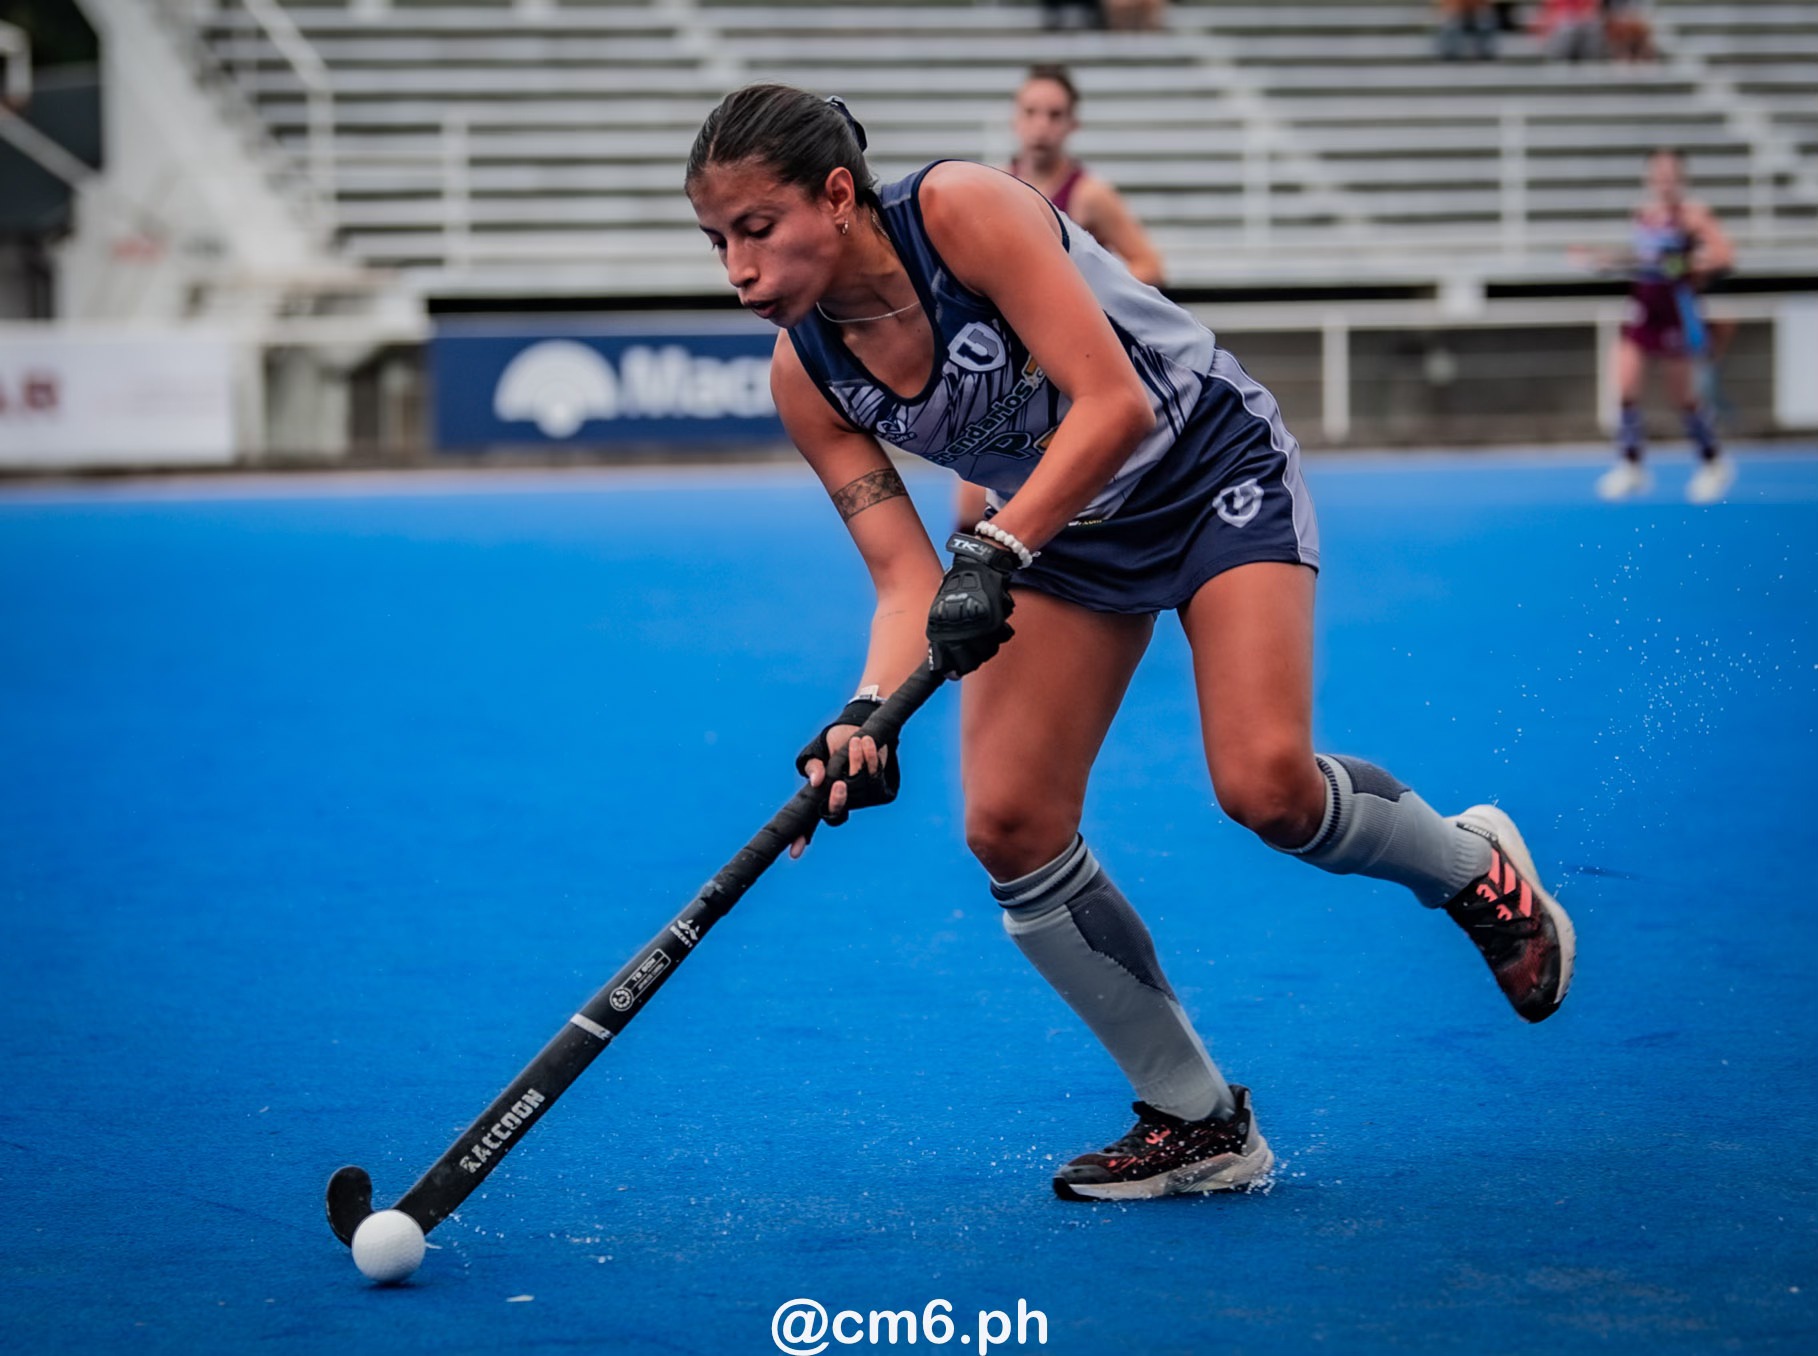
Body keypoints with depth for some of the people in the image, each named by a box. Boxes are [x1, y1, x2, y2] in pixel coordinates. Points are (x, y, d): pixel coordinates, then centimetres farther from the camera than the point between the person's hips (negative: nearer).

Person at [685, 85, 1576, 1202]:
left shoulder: (962, 208, -27)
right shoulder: (806, 376, -10)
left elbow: (1117, 403, -31)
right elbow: (909, 577, -11)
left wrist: (993, 553, -38)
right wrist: (871, 712, -30)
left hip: (1213, 468, -6)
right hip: (1066, 530, 6)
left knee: (1267, 785, -23)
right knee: (1010, 826, -10)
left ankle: (1474, 867, 11)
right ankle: (1199, 1123, 3)